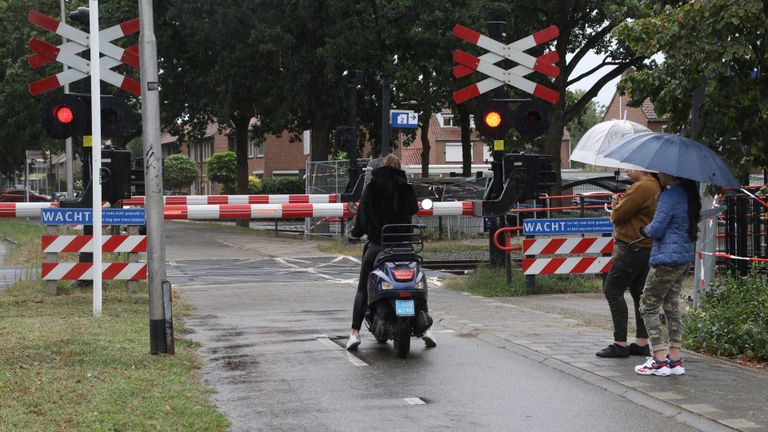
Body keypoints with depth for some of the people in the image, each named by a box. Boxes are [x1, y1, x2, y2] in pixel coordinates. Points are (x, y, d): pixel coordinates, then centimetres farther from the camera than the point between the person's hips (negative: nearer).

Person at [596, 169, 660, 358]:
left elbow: (618, 215, -16)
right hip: (647, 248, 10)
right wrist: (619, 207, 4)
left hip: (632, 248, -10)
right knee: (638, 293, 14)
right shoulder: (656, 187, 15)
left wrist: (615, 207, 5)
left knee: (612, 290, -5)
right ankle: (642, 342, 15)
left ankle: (620, 344, -7)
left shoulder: (641, 188, -17)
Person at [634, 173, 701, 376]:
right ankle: (675, 359, 12)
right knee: (672, 306, 14)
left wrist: (645, 229, 2)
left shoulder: (670, 195, -18)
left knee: (648, 307, -1)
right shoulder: (688, 193, 11)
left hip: (667, 258, -9)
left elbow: (656, 229, -20)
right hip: (685, 256, 9)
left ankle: (660, 361, -5)